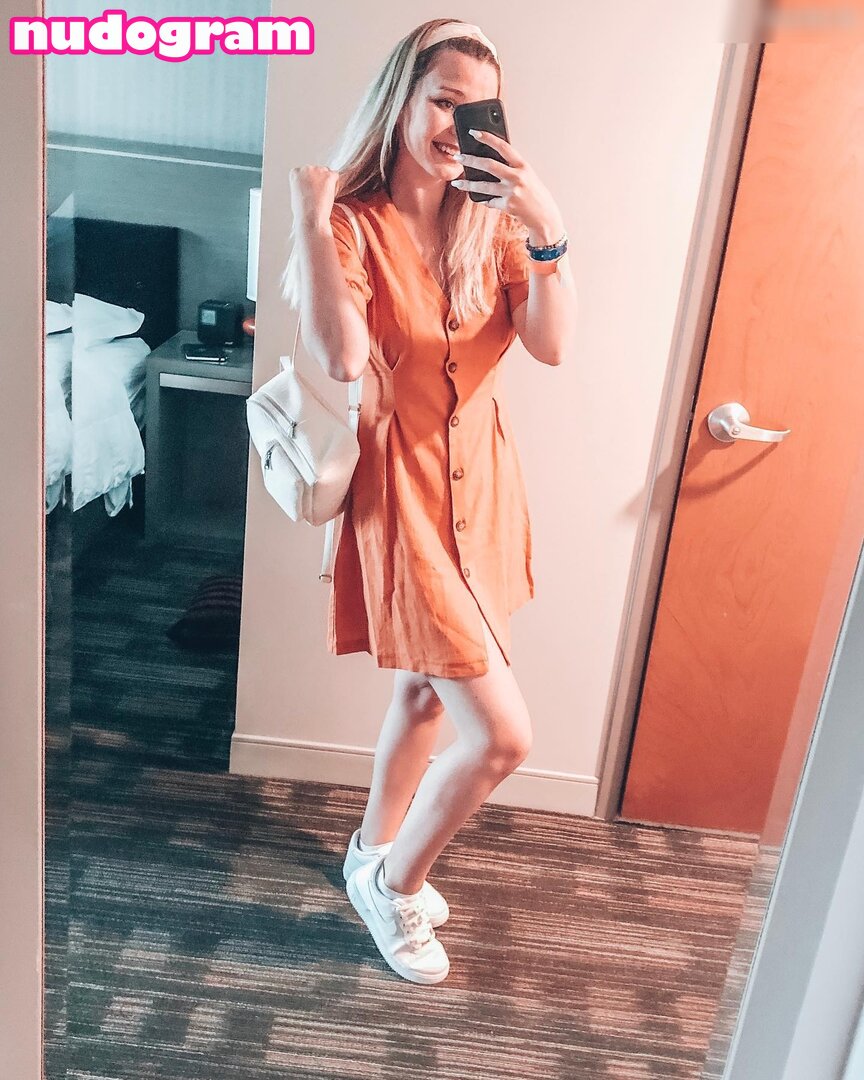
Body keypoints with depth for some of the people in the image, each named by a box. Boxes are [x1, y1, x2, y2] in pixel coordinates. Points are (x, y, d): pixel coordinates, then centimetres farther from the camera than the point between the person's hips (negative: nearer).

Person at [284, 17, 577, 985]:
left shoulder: (492, 222, 6)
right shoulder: (352, 222, -10)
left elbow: (552, 344, -7)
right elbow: (341, 357, -27)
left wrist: (544, 228, -18)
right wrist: (309, 216, -26)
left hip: (480, 483, 7)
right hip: (401, 489, -6)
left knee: (427, 689, 21)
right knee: (501, 734, -8)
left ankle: (375, 852, 47)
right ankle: (395, 883, 20)